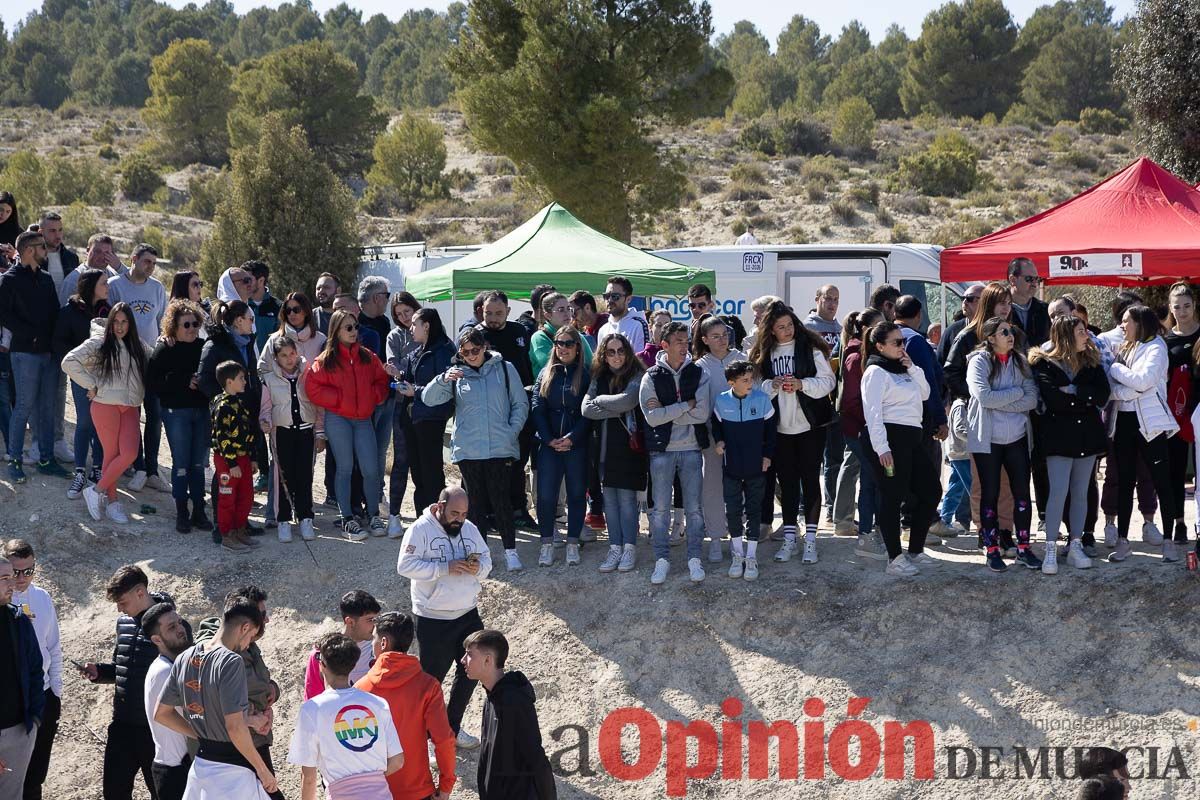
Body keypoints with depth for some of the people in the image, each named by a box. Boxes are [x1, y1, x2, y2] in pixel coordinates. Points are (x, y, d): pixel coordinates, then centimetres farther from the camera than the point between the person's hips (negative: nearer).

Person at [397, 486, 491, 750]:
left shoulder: (470, 529, 4)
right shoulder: (420, 530, -14)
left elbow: (487, 559, 11)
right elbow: (405, 565, -21)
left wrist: (478, 568, -14)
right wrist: (445, 568, -27)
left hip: (468, 614, 6)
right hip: (432, 619, -6)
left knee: (470, 670, 13)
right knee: (432, 676, 4)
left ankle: (452, 727, 30)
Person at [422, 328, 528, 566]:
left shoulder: (504, 369, 4)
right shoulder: (457, 373, 7)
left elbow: (520, 404, 8)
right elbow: (428, 399, -3)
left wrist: (512, 432, -4)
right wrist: (443, 380, -20)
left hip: (500, 448, -1)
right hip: (467, 450, 1)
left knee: (501, 500, -3)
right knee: (476, 501, 6)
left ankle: (510, 551, 4)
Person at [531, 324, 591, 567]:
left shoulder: (586, 375, 1)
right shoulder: (546, 374, 9)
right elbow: (537, 409, 3)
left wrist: (572, 438, -13)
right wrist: (549, 439, -9)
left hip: (577, 445, -2)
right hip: (549, 445, 2)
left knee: (577, 493, 5)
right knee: (546, 495, -4)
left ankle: (573, 544, 14)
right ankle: (547, 544, 7)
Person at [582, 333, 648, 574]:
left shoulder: (636, 376, -4)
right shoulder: (599, 378, 10)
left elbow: (628, 400, -21)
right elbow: (586, 408, -1)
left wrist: (601, 400, -6)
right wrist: (617, 409, -11)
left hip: (629, 445, -5)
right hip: (606, 445, 5)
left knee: (627, 497, -2)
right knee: (610, 498, 7)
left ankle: (629, 548, 6)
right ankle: (615, 548, 13)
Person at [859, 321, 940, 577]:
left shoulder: (903, 369, 20)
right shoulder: (876, 372, -7)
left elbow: (924, 394, 17)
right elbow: (872, 412, -15)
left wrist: (913, 368, 5)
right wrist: (881, 448, -22)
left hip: (910, 438, 9)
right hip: (889, 439, -9)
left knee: (931, 490, 9)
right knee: (893, 496, -5)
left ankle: (915, 551, 19)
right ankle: (894, 559, 0)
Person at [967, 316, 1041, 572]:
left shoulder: (1020, 361, 5)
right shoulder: (979, 362, -7)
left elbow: (1032, 399, -4)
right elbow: (984, 396, -21)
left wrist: (999, 403, -15)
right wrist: (1017, 392, -11)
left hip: (1017, 438, 4)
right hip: (987, 439, -4)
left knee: (1022, 492, 3)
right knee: (990, 493, 4)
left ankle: (1023, 548, 12)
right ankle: (992, 550, 11)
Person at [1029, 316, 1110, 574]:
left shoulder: (1091, 362, 10)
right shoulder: (1044, 364, -4)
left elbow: (1102, 395, -4)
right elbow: (1052, 398, -19)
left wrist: (1072, 391, -12)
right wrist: (1085, 399, -10)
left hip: (1088, 435, 5)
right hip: (1059, 435, -5)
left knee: (1080, 492, 8)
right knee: (1058, 492, -9)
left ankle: (1075, 546, 14)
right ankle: (1051, 550, -5)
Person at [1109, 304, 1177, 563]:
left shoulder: (1155, 347, -4)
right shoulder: (1122, 349, 13)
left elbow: (1142, 380, -18)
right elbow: (1111, 388, 4)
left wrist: (1115, 369, -7)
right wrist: (1127, 390, -15)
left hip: (1148, 422, -6)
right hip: (1124, 422, 6)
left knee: (1162, 483, -3)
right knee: (1124, 482, 7)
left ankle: (1168, 541, 2)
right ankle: (1122, 540, 11)